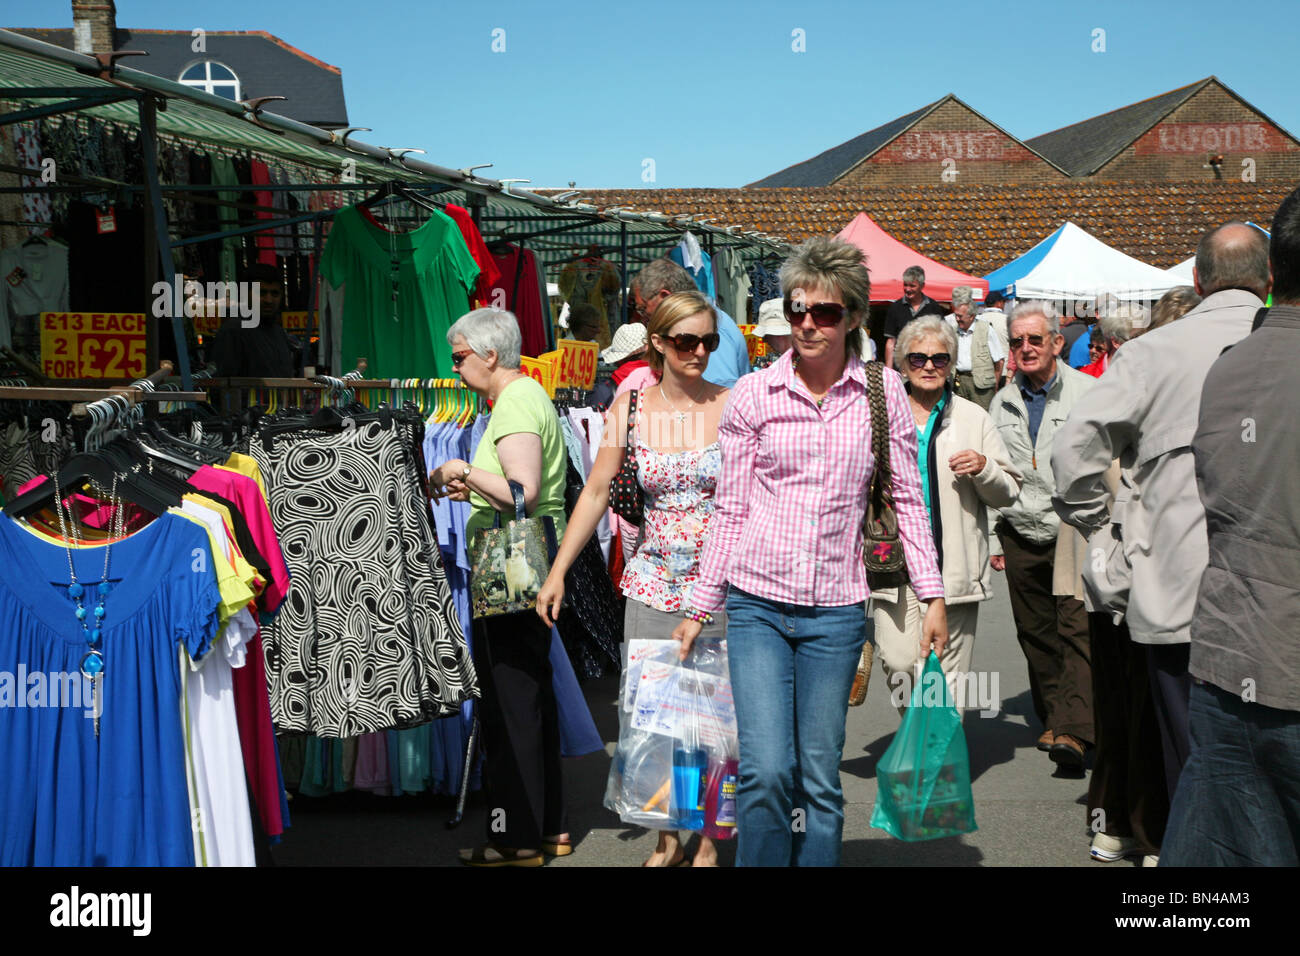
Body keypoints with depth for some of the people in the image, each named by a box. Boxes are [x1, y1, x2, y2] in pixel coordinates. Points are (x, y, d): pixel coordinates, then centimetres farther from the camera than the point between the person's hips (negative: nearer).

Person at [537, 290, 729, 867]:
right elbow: (597, 492, 6)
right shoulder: (630, 408, 3)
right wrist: (557, 572, 4)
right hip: (653, 586, 2)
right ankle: (667, 840, 24)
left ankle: (708, 843, 22)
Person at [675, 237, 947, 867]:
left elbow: (907, 499, 8)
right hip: (758, 603, -1)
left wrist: (933, 595, 5)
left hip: (836, 609, 1)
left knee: (820, 780, 8)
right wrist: (699, 605, 5)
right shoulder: (754, 394, 0)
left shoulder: (883, 391, 2)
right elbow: (730, 508, 4)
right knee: (766, 771, -11)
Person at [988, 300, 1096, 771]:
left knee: (1076, 628, -13)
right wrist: (992, 538, 14)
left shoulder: (1088, 392, 0)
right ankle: (1052, 718, 25)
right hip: (1021, 536, 5)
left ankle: (1072, 731, -18)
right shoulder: (1004, 402, 13)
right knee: (1034, 631, 10)